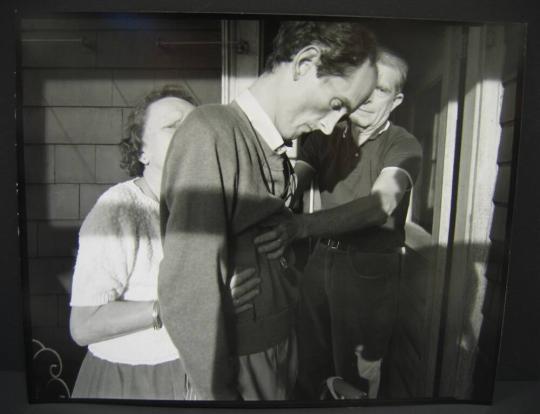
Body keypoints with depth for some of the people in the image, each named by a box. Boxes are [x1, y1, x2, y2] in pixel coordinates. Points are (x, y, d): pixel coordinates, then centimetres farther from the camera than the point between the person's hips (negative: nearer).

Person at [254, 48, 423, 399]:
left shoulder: (404, 146, -10)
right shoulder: (324, 138, 3)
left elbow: (380, 203, -28)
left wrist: (301, 226, -43)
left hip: (370, 269, -3)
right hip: (322, 259, 4)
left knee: (355, 377, 12)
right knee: (307, 364, 18)